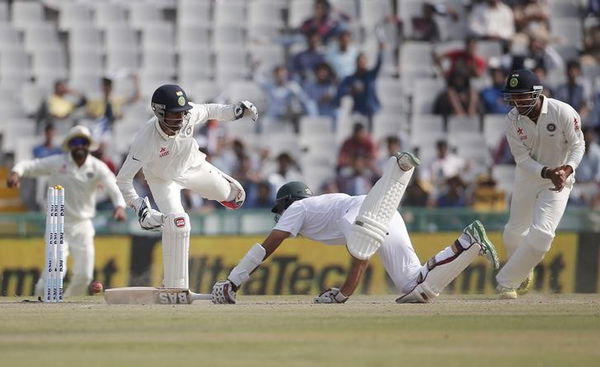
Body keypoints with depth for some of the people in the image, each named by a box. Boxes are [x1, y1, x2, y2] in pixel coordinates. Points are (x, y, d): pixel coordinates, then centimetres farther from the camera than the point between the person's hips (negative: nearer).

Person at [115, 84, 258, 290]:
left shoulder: (189, 115, -32)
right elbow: (123, 179, -38)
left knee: (233, 196, 17)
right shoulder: (146, 139, -42)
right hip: (162, 178, -5)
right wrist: (139, 207, -47)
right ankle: (175, 287, -17)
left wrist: (237, 111, -18)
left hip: (192, 166, 5)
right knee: (177, 222, -25)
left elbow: (208, 111, -6)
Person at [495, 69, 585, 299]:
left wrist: (567, 169, -31)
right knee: (515, 231, 14)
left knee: (541, 234, -17)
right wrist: (548, 172, -33)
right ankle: (523, 272, 46)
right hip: (527, 177, 3)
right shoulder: (513, 120, -14)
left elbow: (578, 145, -12)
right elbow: (522, 159, -15)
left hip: (559, 180, -3)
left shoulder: (563, 112, -23)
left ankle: (507, 282, -3)